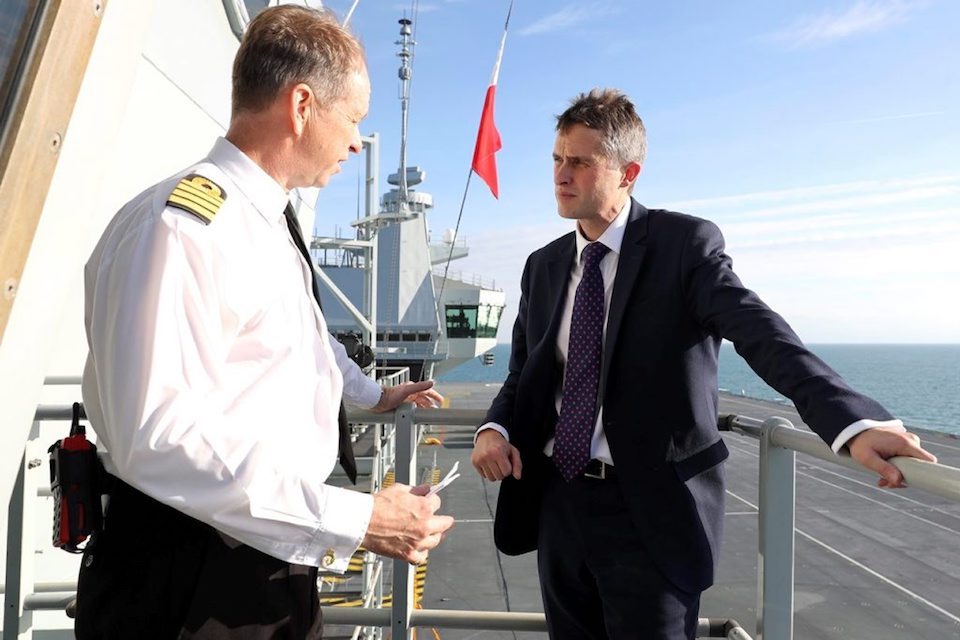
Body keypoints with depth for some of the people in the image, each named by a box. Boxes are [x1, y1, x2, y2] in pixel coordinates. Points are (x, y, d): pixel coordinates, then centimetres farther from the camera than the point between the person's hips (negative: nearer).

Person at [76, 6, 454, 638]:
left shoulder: (272, 226, 8)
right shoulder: (182, 226, -22)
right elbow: (156, 435, -29)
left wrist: (373, 393, 38)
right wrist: (353, 519, -28)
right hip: (189, 575, -8)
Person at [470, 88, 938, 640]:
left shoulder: (685, 243, -8)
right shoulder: (543, 266, 8)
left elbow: (762, 334, -21)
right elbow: (524, 372, 12)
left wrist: (853, 420, -36)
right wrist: (496, 427, -8)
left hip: (650, 512, -5)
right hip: (559, 502, 6)